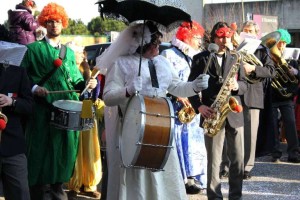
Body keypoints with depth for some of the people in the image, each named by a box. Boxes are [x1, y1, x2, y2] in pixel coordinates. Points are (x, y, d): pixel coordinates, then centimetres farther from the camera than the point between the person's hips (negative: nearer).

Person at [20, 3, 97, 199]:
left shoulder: (69, 52, 16)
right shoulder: (34, 49, 2)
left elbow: (75, 81, 16)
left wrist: (86, 83, -3)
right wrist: (34, 88, -19)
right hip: (43, 112, -4)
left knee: (63, 151, 8)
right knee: (44, 152, -3)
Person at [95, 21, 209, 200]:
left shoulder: (163, 62, 11)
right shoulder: (121, 64, -7)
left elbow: (176, 88, 16)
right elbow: (108, 97, -13)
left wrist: (194, 86, -3)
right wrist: (128, 91, -32)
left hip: (161, 130, 6)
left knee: (164, 176, 12)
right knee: (134, 178, 1)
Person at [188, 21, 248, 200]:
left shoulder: (235, 58, 12)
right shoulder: (201, 58, 2)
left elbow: (245, 84, 11)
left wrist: (236, 86, -12)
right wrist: (199, 106, -13)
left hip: (234, 114, 3)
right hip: (213, 114, -3)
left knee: (238, 160, 5)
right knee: (214, 162, 0)